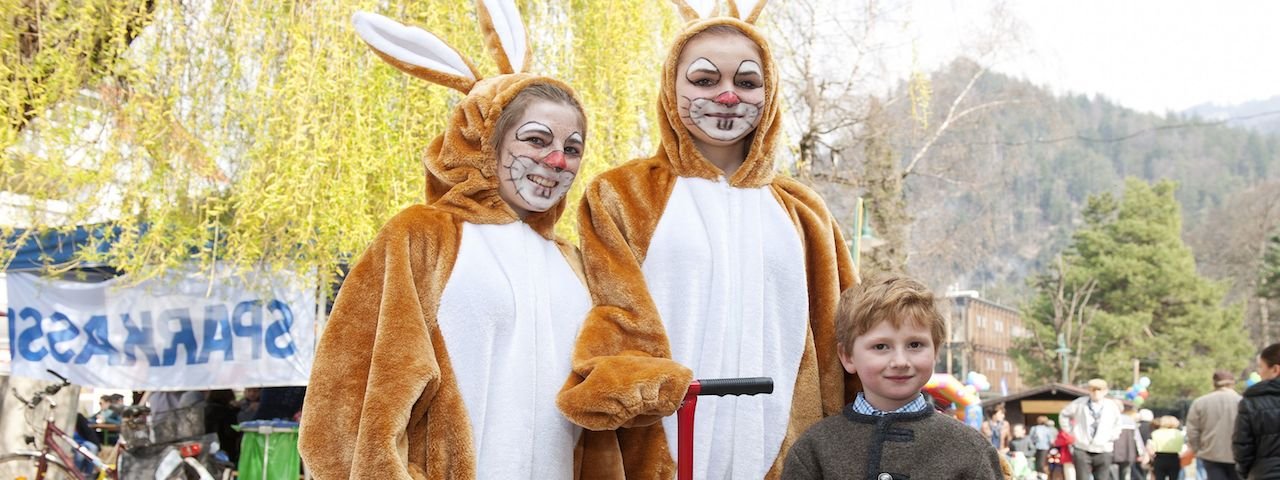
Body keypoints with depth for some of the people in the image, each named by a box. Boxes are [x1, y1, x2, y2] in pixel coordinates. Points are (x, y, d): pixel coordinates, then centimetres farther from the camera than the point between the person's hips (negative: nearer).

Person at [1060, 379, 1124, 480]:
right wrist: (1069, 432, 8)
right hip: (1082, 450, -1)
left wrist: (1112, 437, 10)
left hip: (1103, 451, 2)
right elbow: (1064, 415, 13)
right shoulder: (1080, 403, -3)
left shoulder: (1112, 406, 2)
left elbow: (1117, 424, 20)